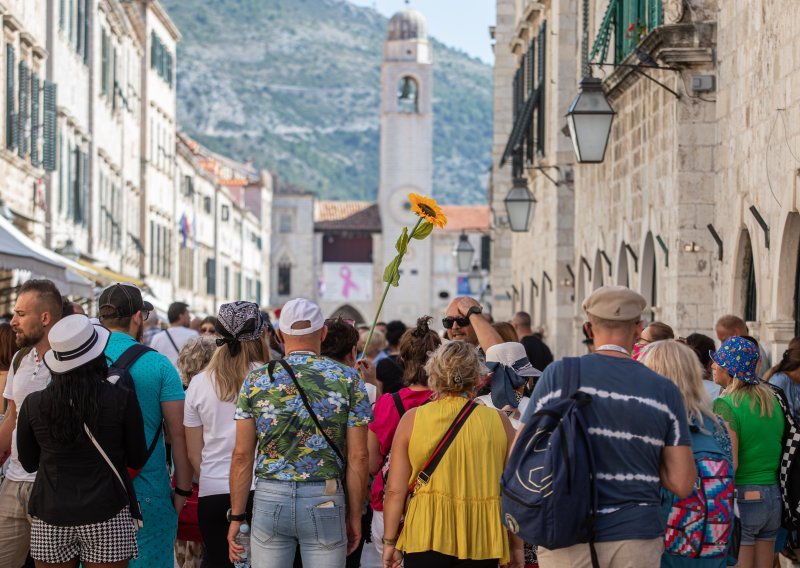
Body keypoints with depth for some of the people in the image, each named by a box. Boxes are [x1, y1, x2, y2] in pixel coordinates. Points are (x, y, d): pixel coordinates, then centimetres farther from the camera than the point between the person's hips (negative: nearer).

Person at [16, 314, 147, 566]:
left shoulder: (33, 404, -4)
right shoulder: (122, 400, -9)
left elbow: (29, 464, 9)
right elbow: (137, 460, 2)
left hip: (50, 519, 2)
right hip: (106, 517, -1)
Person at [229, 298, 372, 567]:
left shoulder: (256, 381, 2)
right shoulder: (348, 380, 0)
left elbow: (242, 455, 1)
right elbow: (358, 456, -2)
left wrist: (237, 517, 7)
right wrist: (355, 515, 7)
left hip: (270, 498, 1)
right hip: (325, 503, -1)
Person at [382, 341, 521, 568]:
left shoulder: (412, 419, 0)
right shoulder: (499, 421, 2)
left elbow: (395, 491, 0)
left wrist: (390, 541, 10)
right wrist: (518, 546, 14)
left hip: (425, 539, -1)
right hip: (482, 542, 1)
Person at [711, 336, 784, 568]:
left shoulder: (727, 404, -13)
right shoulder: (772, 400, 10)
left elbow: (729, 463, -18)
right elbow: (780, 451, 14)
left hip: (741, 498, -7)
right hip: (773, 496, 7)